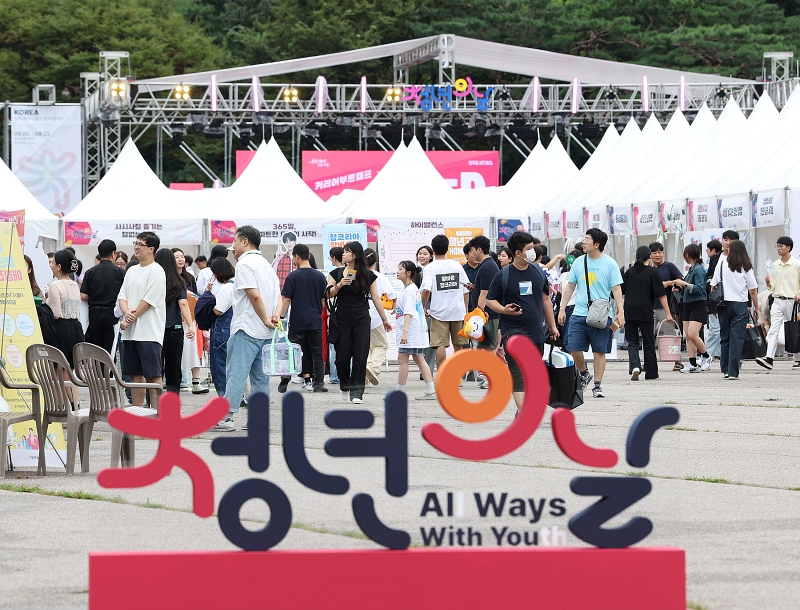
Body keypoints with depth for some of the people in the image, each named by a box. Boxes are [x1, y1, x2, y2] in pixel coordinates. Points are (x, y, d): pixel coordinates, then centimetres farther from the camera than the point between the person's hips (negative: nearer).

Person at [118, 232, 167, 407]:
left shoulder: (156, 271, -8)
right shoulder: (132, 270, 17)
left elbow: (148, 300, -13)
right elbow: (122, 295, 13)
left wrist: (129, 320, -10)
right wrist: (127, 312, -9)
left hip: (149, 332, -8)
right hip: (130, 333, 8)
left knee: (153, 374, -8)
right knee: (135, 374, 10)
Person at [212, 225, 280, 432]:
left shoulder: (245, 263, -9)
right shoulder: (266, 264, 19)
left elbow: (254, 295, -19)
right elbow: (278, 297, 17)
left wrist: (266, 319, -11)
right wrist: (274, 317, 3)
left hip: (246, 329, -9)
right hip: (265, 332, 9)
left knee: (236, 373, -10)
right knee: (260, 376, 10)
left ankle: (226, 417, -13)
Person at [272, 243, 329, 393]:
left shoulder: (293, 276, -6)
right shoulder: (319, 276, 3)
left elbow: (286, 300, -7)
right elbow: (324, 299, 8)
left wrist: (279, 316, 2)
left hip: (297, 321, -2)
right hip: (315, 321, 2)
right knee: (317, 352, 8)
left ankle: (284, 383, 2)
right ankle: (318, 382, 5)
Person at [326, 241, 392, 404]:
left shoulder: (368, 276, 3)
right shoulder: (337, 273, 6)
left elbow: (376, 298, 6)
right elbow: (328, 294, 4)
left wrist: (385, 319, 8)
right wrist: (339, 285, -14)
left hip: (361, 319, -1)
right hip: (342, 318, 1)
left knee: (360, 355, -7)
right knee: (342, 356, 0)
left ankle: (356, 391, -6)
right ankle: (344, 383, 27)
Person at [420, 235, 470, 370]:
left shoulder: (430, 268, -5)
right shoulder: (457, 266, 5)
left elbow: (426, 290, -18)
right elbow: (466, 290, 7)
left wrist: (423, 307, -4)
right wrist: (465, 310, 16)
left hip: (439, 312, -3)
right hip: (458, 311, 3)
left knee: (440, 345, -3)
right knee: (458, 344, 12)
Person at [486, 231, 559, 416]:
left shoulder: (539, 272, 8)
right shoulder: (503, 276, -6)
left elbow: (545, 300, 18)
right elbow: (490, 300, 2)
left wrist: (552, 326, 21)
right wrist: (504, 309, -18)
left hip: (536, 332, 5)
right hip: (513, 331, -5)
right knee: (518, 374, -13)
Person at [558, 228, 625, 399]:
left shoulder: (609, 263, -1)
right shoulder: (579, 262, 8)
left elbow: (616, 289, -1)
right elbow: (570, 286, 15)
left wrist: (620, 311, -10)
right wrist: (562, 309, 12)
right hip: (579, 313, 3)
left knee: (599, 351, 0)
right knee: (575, 348, -3)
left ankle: (597, 385, 8)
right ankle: (584, 374, 22)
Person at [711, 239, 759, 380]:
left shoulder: (722, 263, 2)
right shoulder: (746, 267, 0)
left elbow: (713, 286, 2)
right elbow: (752, 291, 0)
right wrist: (756, 308, 11)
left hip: (724, 304, 1)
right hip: (740, 305, -1)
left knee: (724, 337, 12)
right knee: (737, 338, -2)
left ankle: (725, 369, 16)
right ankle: (733, 372, -7)